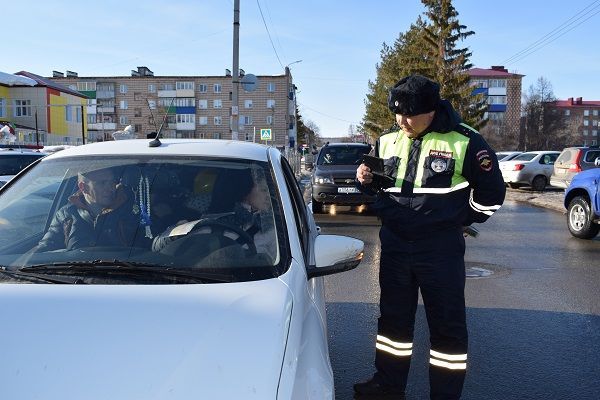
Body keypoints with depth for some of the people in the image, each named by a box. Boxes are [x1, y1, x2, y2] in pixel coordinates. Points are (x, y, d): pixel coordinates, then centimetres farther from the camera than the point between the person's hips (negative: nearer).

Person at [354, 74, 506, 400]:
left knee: (447, 324, 4)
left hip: (441, 248, -4)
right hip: (394, 245, 5)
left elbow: (491, 191, 2)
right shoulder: (387, 141, 5)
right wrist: (367, 180, -4)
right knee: (393, 317, 14)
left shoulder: (463, 141, -8)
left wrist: (460, 220, 4)